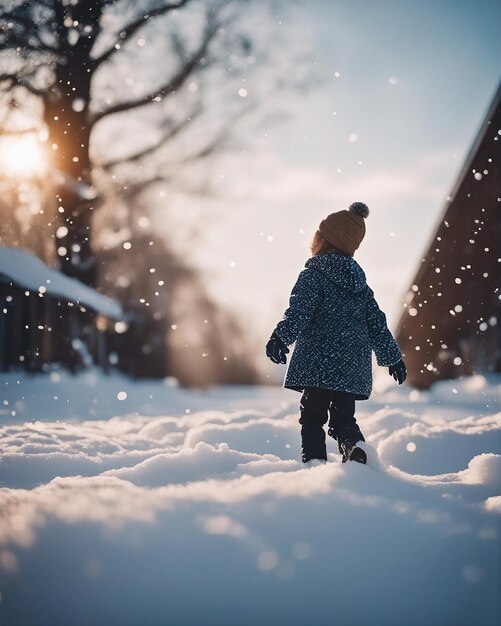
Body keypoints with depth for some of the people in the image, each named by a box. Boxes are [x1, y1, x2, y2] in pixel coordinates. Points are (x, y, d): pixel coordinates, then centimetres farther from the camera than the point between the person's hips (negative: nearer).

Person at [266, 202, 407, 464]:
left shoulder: (314, 275, -5)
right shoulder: (358, 279, 15)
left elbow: (300, 310, -21)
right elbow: (376, 320, 17)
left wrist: (280, 336, -32)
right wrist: (392, 355, 24)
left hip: (318, 364, -6)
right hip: (354, 365, 6)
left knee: (312, 416, 3)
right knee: (343, 416, 12)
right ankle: (355, 447, -15)